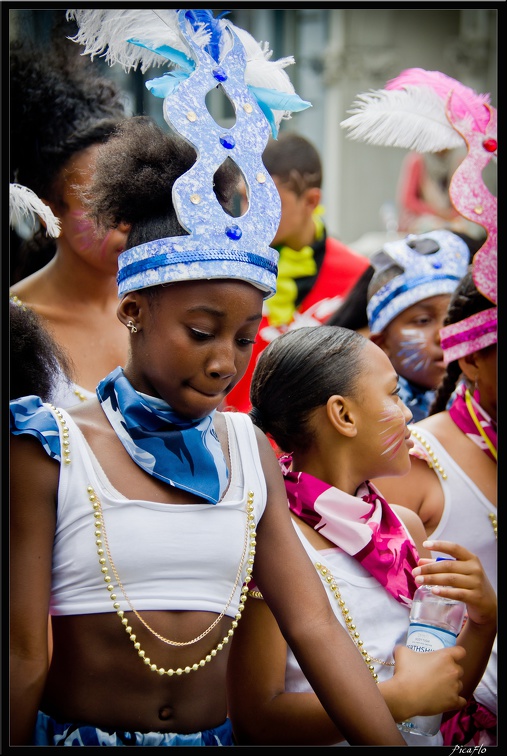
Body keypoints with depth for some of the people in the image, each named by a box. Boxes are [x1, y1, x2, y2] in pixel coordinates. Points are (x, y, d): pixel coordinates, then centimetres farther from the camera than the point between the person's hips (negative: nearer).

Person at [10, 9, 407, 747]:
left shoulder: (249, 451, 3)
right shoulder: (49, 451, -11)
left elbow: (314, 629, -2)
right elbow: (23, 656, -10)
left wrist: (391, 742, -9)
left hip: (213, 734, 5)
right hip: (77, 732, -4)